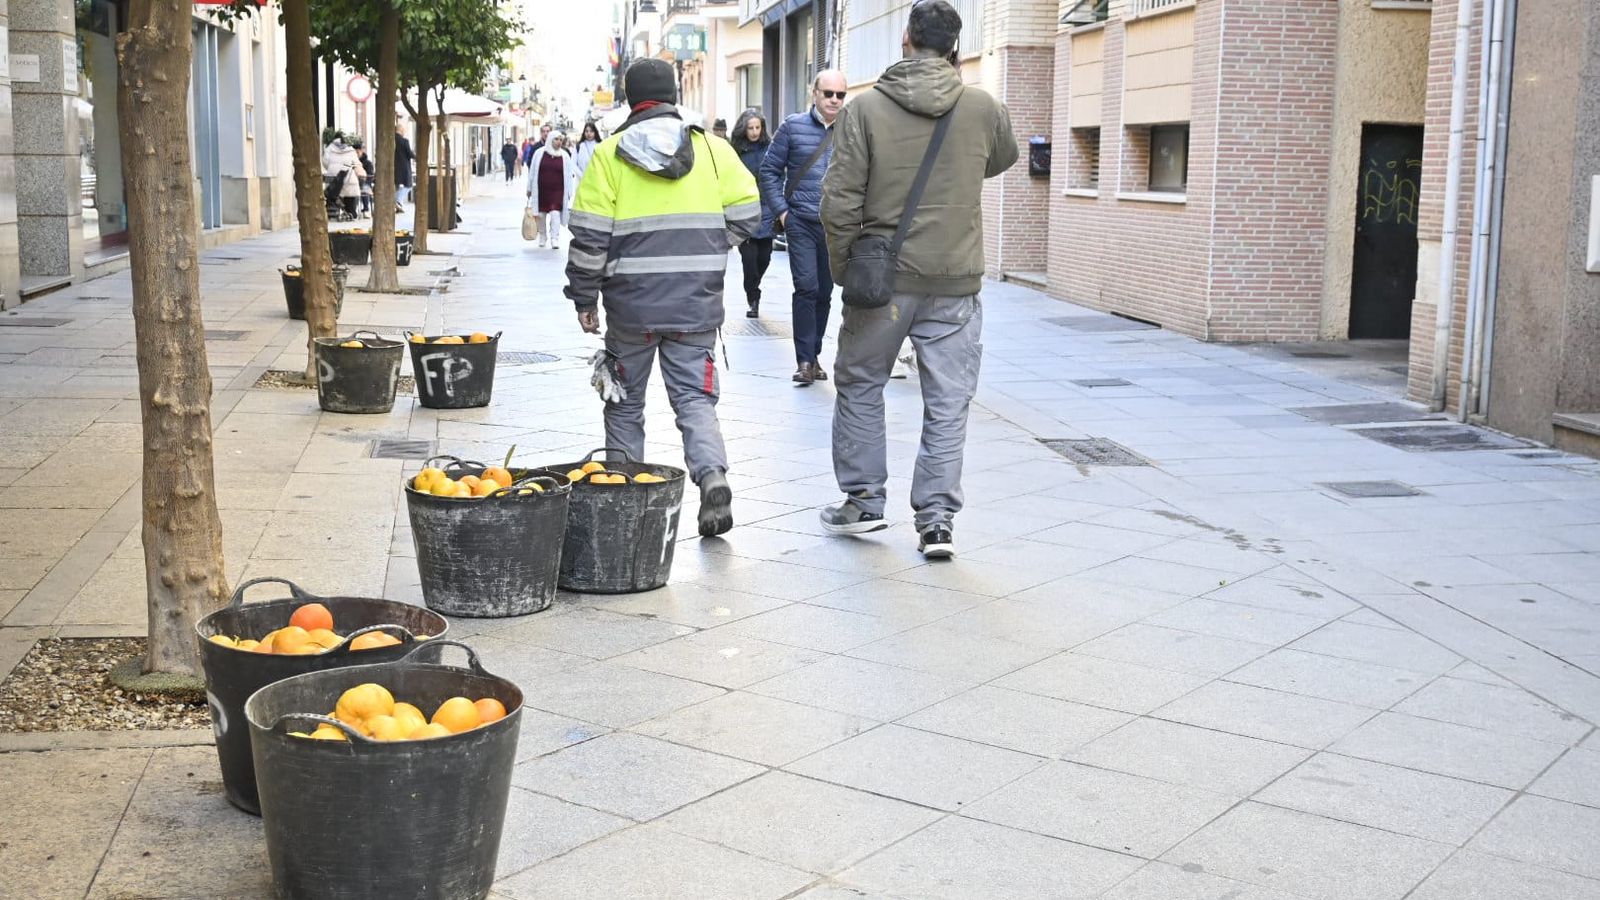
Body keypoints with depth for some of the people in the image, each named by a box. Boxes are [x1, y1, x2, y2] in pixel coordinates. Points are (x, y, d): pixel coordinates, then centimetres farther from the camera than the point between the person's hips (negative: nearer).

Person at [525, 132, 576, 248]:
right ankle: (542, 237, 27)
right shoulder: (539, 153, 1)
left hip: (557, 191, -1)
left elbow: (569, 175, 6)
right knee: (541, 214, 9)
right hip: (541, 190, 1)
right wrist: (529, 188, 7)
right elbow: (532, 172, 6)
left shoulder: (565, 156, 2)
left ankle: (555, 239, -8)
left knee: (555, 213, -12)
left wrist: (569, 192, 3)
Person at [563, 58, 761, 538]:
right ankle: (712, 476, -17)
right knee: (695, 397, 6)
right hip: (696, 306, 1)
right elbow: (747, 214, 2)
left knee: (625, 402, 15)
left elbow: (589, 237, -5)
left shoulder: (609, 155, -3)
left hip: (630, 305, -1)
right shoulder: (713, 149, 2)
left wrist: (584, 298, 5)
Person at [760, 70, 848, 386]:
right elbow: (770, 170, 3)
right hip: (802, 222, -2)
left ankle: (813, 357, 22)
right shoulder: (793, 127, 0)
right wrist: (781, 210, -4)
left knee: (824, 293, 10)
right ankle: (804, 360, -8)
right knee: (806, 287, -13)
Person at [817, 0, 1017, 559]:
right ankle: (937, 520, 5)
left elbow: (840, 200, -10)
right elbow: (1003, 159, 21)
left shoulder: (866, 109, -8)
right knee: (948, 404, 7)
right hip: (956, 283, 1)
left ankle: (862, 501, 24)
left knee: (859, 386, 18)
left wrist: (843, 267, 3)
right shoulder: (984, 109, -1)